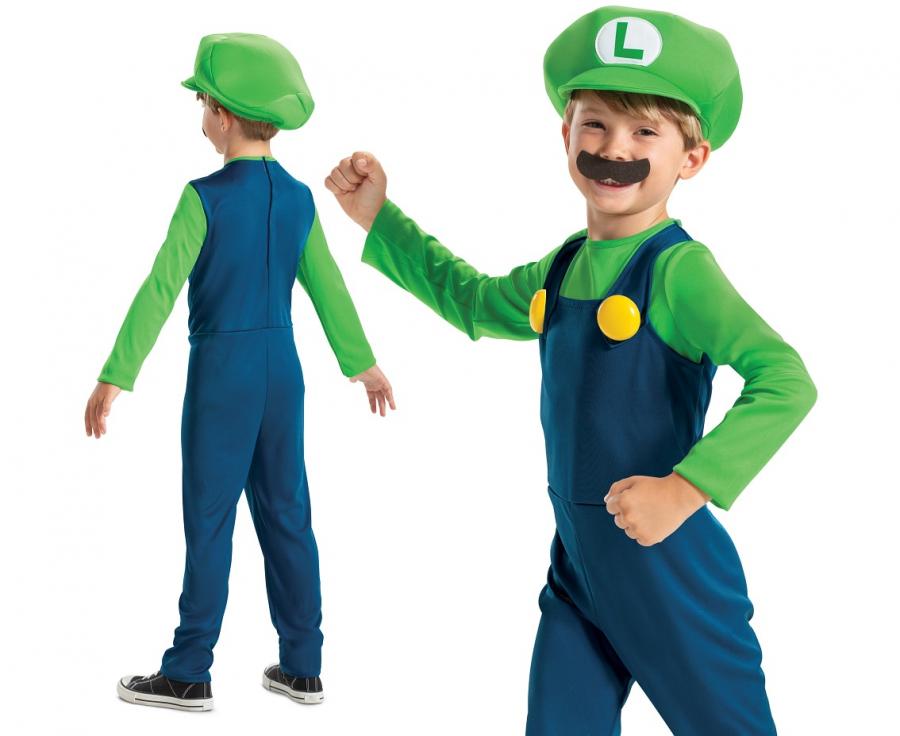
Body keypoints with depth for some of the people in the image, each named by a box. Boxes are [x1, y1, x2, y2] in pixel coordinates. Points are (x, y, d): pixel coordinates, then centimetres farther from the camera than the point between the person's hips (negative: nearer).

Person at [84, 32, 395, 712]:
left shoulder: (206, 197, -13)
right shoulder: (299, 197, 4)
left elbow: (161, 291, -16)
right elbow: (328, 288, 11)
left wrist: (115, 378, -15)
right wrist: (363, 364, 21)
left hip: (222, 366, -5)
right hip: (282, 364, 5)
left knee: (210, 518, 1)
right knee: (286, 513, 10)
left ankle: (189, 675, 10)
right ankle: (302, 668, 17)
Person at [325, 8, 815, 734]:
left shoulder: (678, 269, -17)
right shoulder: (562, 269, 7)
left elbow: (785, 382, -29)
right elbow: (471, 300, 28)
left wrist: (687, 489, -35)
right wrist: (379, 219, 25)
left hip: (671, 570, -7)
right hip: (577, 565, 7)